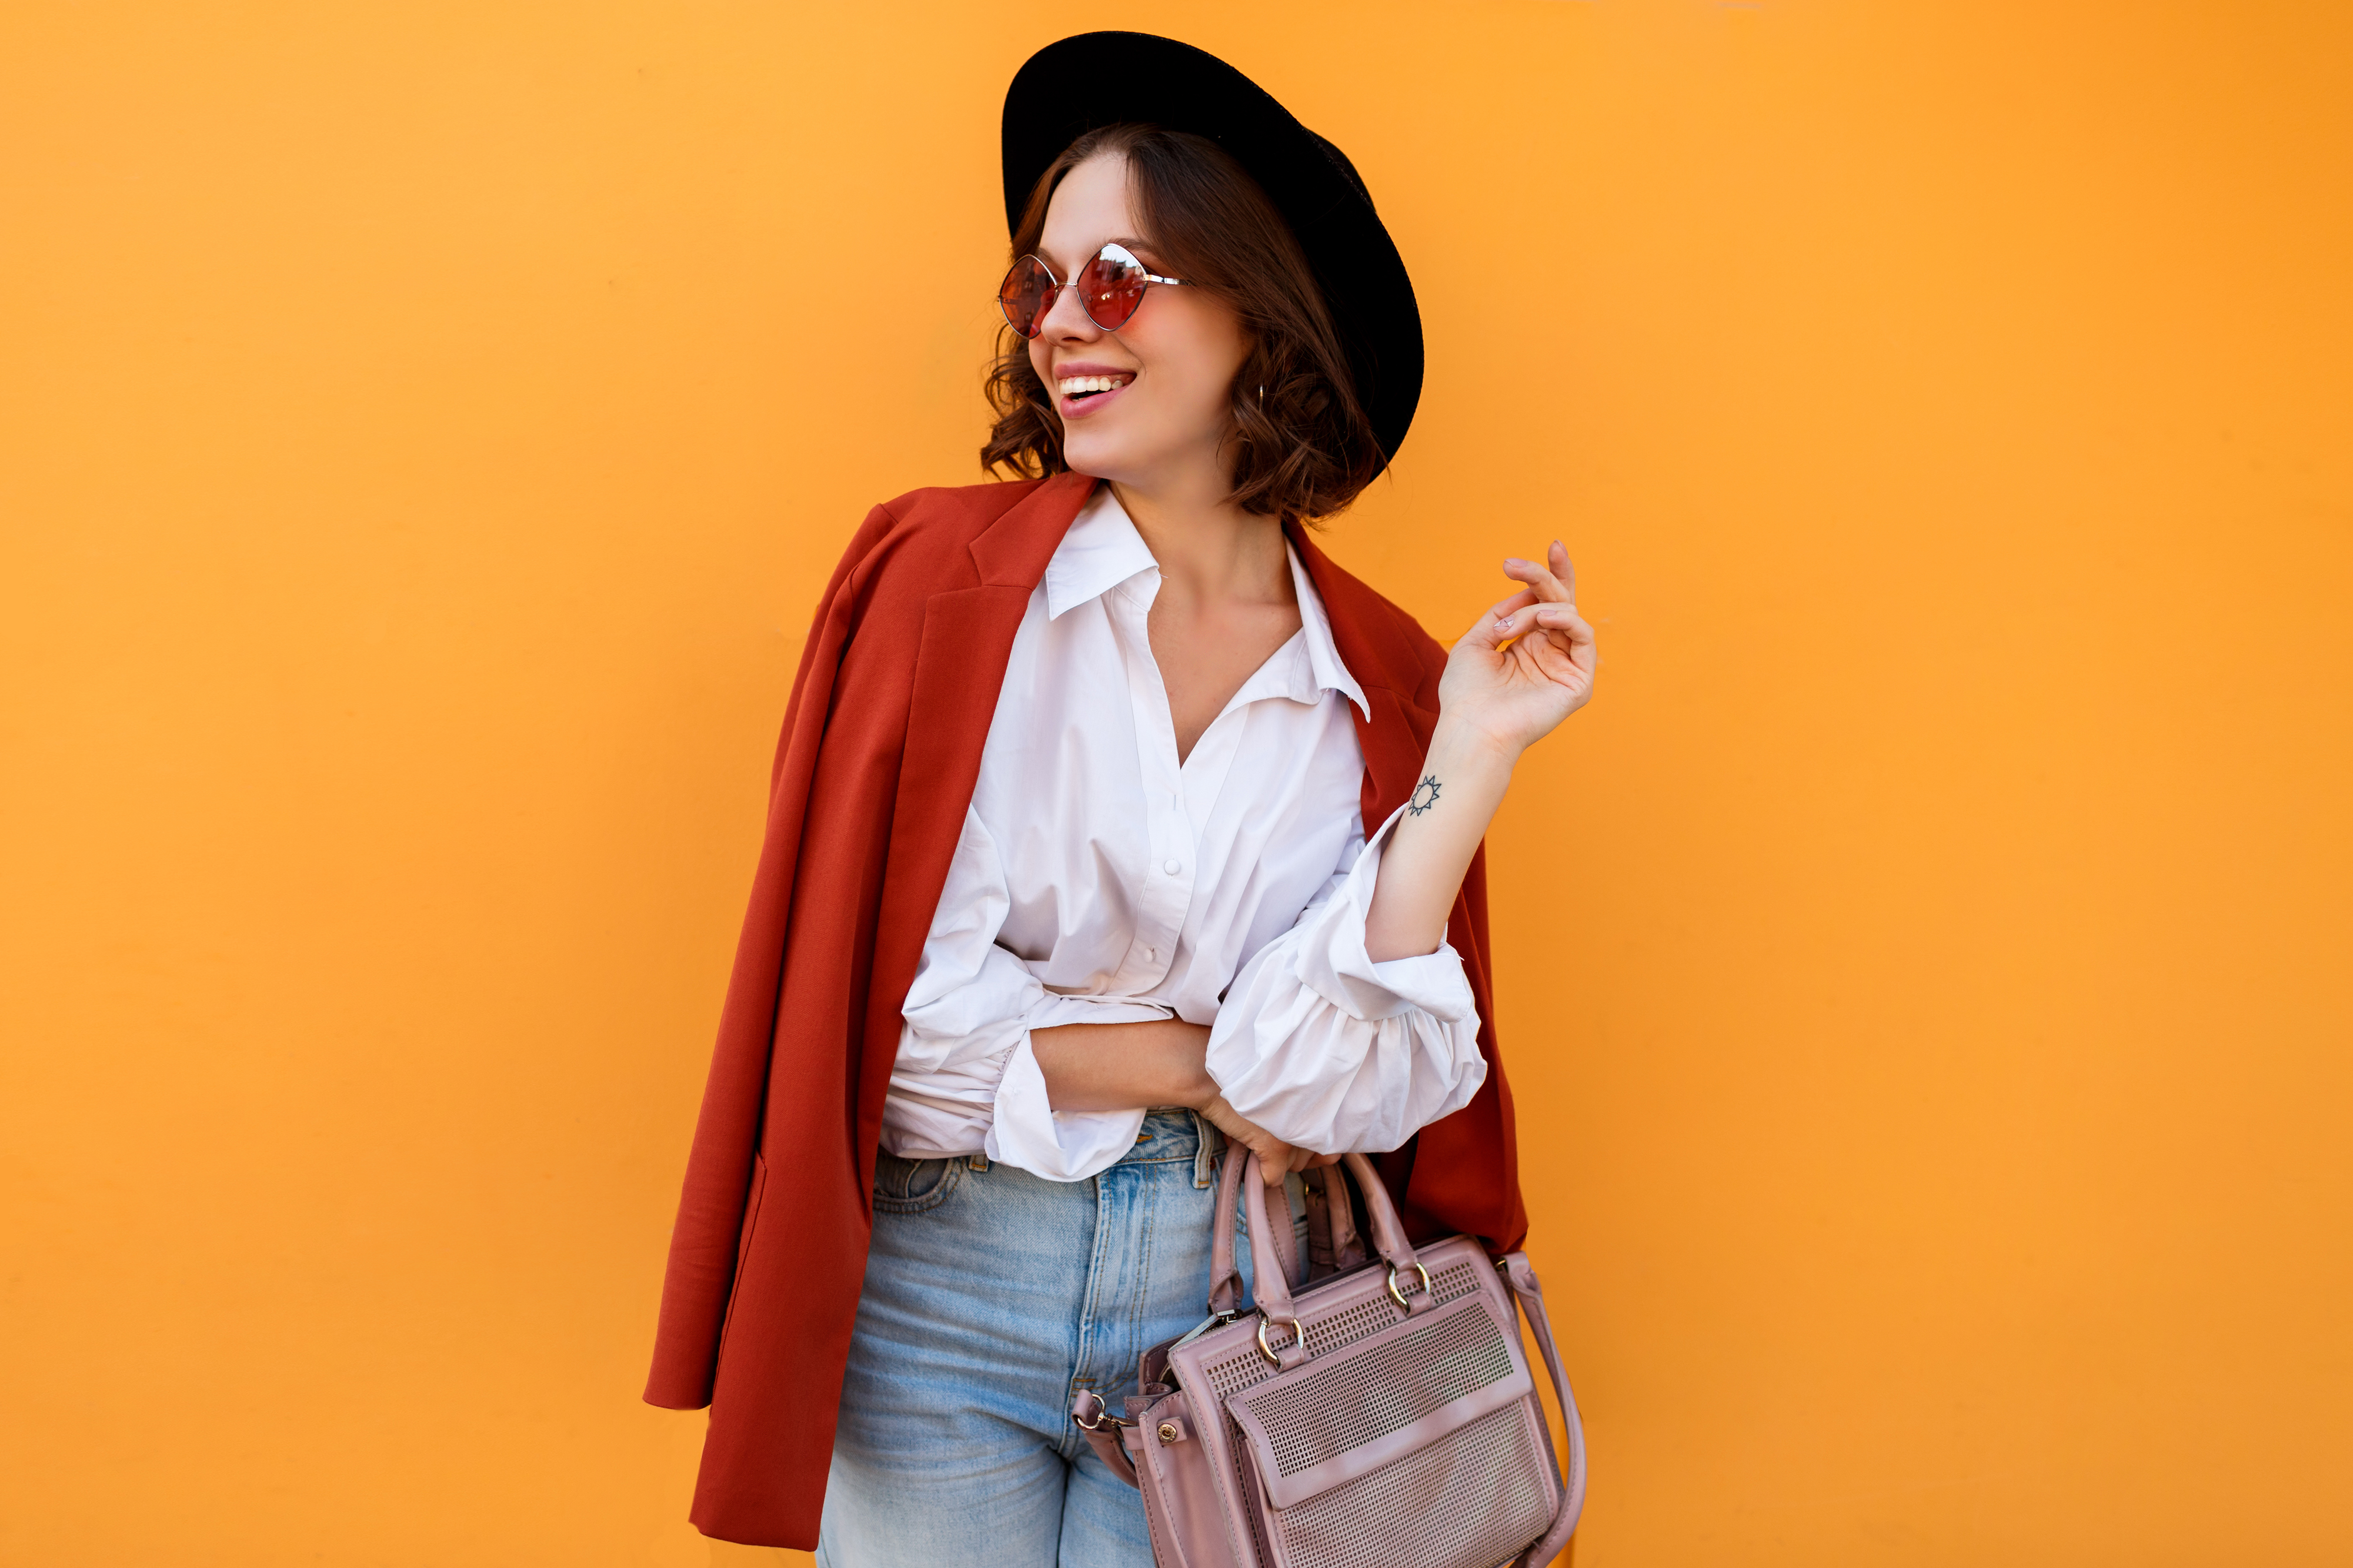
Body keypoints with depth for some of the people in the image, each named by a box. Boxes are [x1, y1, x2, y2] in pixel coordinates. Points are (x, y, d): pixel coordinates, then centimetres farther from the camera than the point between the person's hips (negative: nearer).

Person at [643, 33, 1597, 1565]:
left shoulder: (1383, 685, -2)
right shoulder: (942, 578, -7)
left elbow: (1334, 1098, -13)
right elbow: (903, 1021, -13)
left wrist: (1471, 760, -15)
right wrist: (1193, 1062, -8)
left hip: (1229, 1317, 2)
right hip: (941, 1288, -1)